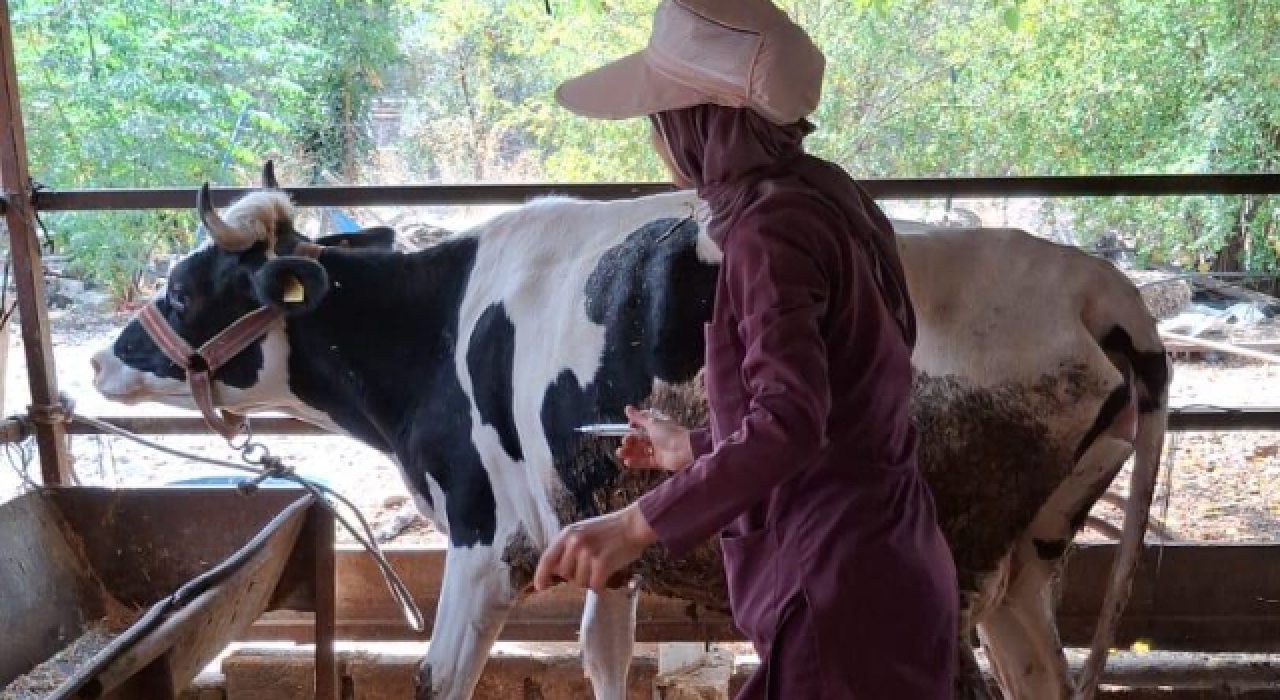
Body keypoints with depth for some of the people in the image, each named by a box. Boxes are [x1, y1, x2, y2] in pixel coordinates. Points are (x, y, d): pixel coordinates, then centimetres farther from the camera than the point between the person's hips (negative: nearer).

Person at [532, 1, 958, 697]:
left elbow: (788, 423, -32)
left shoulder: (773, 228, -20)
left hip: (840, 593, -9)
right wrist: (694, 448, 26)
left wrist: (638, 523, -31)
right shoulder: (820, 196, 9)